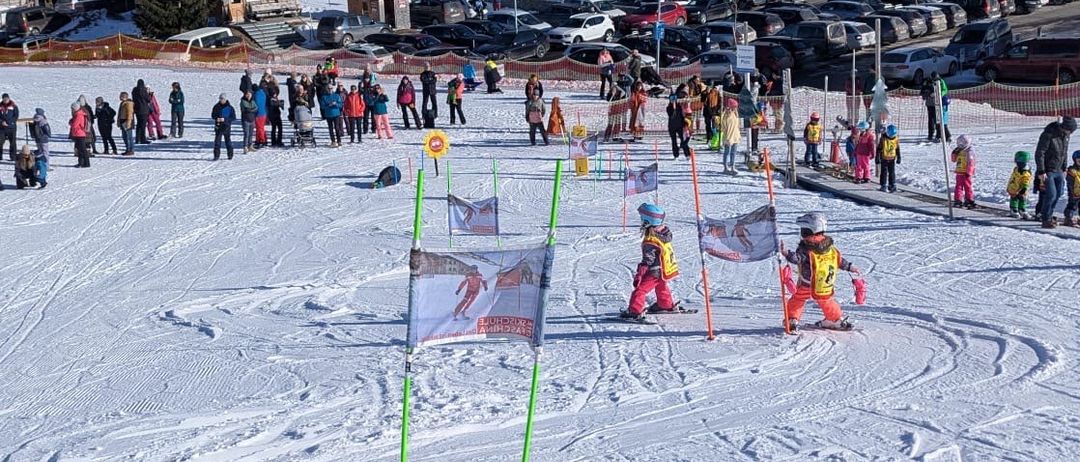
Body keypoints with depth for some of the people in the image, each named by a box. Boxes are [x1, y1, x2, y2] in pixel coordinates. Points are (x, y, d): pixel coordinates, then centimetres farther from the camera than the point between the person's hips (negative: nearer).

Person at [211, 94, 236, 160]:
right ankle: (216, 155, 0)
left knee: (228, 140, 5)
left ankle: (230, 155, 17)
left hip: (227, 127, -2)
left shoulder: (230, 107, -4)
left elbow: (233, 117, -5)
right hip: (218, 126, 2)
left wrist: (225, 119, -18)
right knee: (217, 141, -4)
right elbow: (213, 115, 12)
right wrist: (216, 118, -11)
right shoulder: (216, 107, 4)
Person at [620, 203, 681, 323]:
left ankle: (635, 311, -9)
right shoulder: (663, 231, -5)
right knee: (661, 286, 33)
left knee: (640, 289, -6)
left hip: (655, 271, -9)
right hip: (667, 268, 9)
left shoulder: (650, 242, -29)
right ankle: (667, 304, 50)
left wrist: (639, 275, -20)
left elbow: (647, 261, -26)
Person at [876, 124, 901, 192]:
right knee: (884, 172, -2)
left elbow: (897, 149, 9)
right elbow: (879, 149, -9)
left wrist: (898, 158, 11)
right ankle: (883, 186, 4)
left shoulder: (896, 139, -3)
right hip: (884, 158, -3)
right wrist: (877, 158, -9)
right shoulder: (883, 139, -14)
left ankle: (892, 186, 9)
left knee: (892, 173, 3)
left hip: (892, 159, 3)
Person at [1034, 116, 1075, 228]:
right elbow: (1039, 153, -20)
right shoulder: (1048, 135, -22)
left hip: (1058, 171, 8)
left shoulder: (1065, 135, 2)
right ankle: (1046, 220, -1)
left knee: (1058, 194, 8)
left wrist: (1064, 169, 16)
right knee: (1051, 194, -11)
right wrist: (1041, 172, -21)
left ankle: (1048, 216, 21)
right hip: (1047, 171, -8)